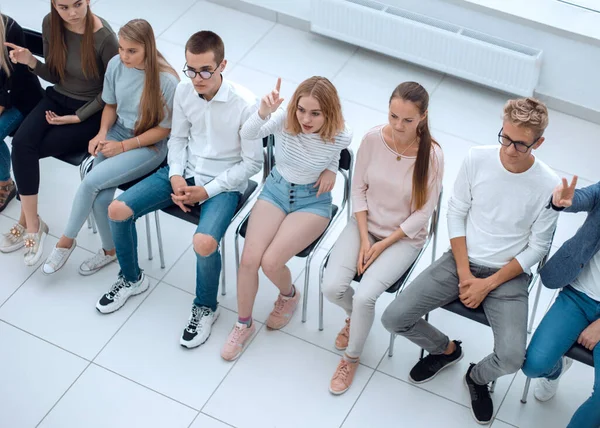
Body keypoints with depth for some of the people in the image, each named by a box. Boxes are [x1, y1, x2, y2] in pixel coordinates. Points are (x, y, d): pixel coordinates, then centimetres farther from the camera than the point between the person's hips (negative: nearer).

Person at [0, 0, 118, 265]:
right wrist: (31, 62, -14)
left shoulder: (104, 37, -21)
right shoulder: (50, 24, -5)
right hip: (58, 99, 5)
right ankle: (32, 224, -11)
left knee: (26, 150, -18)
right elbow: (55, 76, 5)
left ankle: (28, 221, 2)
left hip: (91, 110, -5)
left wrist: (78, 117, -16)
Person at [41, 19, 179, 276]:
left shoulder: (166, 80, -22)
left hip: (149, 146, -4)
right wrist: (102, 133, -9)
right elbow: (111, 105, 9)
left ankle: (67, 240, 3)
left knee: (91, 182, -22)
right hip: (117, 132, 4)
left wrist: (123, 147, -16)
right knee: (100, 197, -18)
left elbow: (164, 129, -13)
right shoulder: (116, 64, -8)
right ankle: (110, 250, 9)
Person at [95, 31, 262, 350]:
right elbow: (177, 138, 9)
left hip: (223, 183, -5)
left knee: (204, 243, -32)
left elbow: (252, 162, -13)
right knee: (117, 210, -7)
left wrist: (207, 191, -17)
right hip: (184, 171, 6)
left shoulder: (245, 104, -22)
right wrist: (176, 176, -8)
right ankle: (131, 279, 21)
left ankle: (205, 308, 0)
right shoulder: (184, 90, -6)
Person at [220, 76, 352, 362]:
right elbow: (248, 134, -38)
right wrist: (263, 111, -56)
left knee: (270, 262, -19)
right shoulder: (285, 118, -20)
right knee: (249, 259, -14)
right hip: (276, 189, 2)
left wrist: (331, 169, -10)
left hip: (312, 201, -2)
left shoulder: (341, 136, -20)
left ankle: (289, 296, 19)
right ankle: (244, 324, 11)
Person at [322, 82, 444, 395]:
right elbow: (359, 188, -2)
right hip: (365, 225, 3)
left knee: (365, 296, -21)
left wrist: (383, 245, -13)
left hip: (403, 237, -3)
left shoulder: (432, 155, -20)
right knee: (332, 288, -16)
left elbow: (423, 213, -12)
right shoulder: (373, 139, -13)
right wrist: (364, 238, -9)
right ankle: (354, 316, 22)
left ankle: (352, 357, 9)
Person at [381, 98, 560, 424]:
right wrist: (464, 273, -9)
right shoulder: (477, 159, -10)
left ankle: (478, 378, 16)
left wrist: (488, 284, -12)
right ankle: (445, 349, 23)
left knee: (512, 358, -23)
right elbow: (456, 213, -1)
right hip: (461, 260, 2)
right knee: (394, 318, -10)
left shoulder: (548, 186, -15)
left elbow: (537, 248, -7)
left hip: (508, 274, -2)